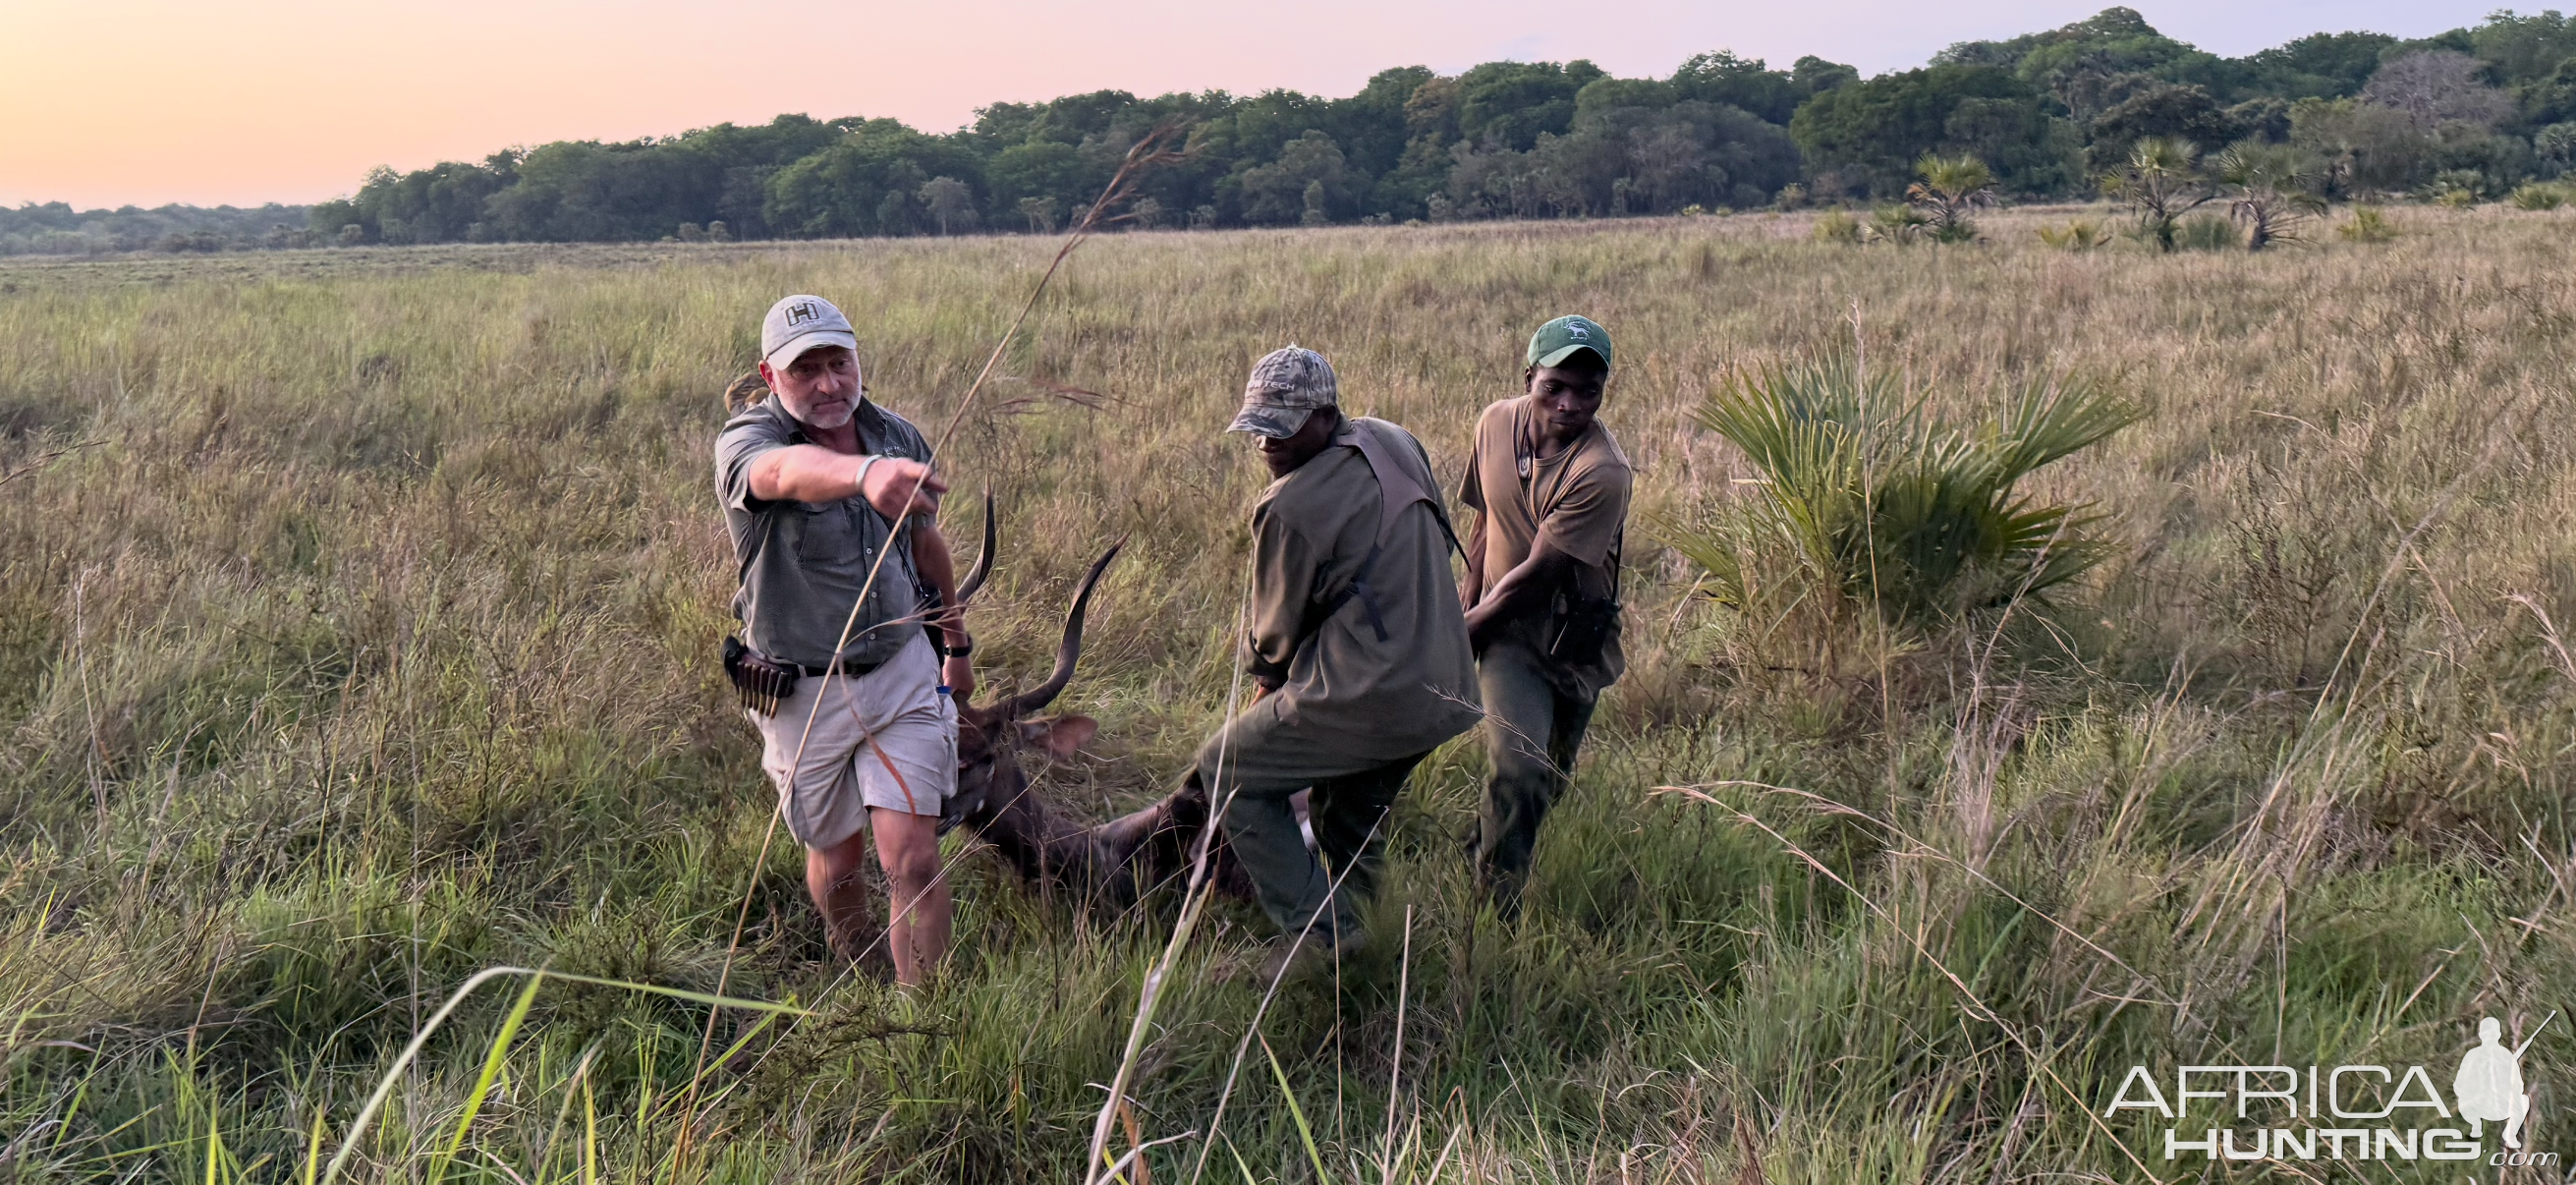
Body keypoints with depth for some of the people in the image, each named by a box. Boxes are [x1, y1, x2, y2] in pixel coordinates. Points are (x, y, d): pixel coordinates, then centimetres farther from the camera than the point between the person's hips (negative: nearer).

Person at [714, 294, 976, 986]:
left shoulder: (900, 439, -2)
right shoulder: (746, 442, -17)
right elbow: (789, 472, -45)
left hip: (904, 674, 2)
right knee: (837, 858, 15)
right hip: (803, 690, -2)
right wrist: (865, 474, -67)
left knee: (913, 859, -9)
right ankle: (862, 985, 43)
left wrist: (957, 645, 26)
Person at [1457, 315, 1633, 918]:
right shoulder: (1496, 424, -6)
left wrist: (1461, 637, -14)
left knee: (1550, 779, 15)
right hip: (1508, 626, 1)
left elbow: (1536, 576, -21)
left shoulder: (1603, 473, -24)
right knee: (1518, 768, -18)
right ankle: (1495, 909, -2)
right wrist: (1465, 609, 8)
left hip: (1576, 636, -1)